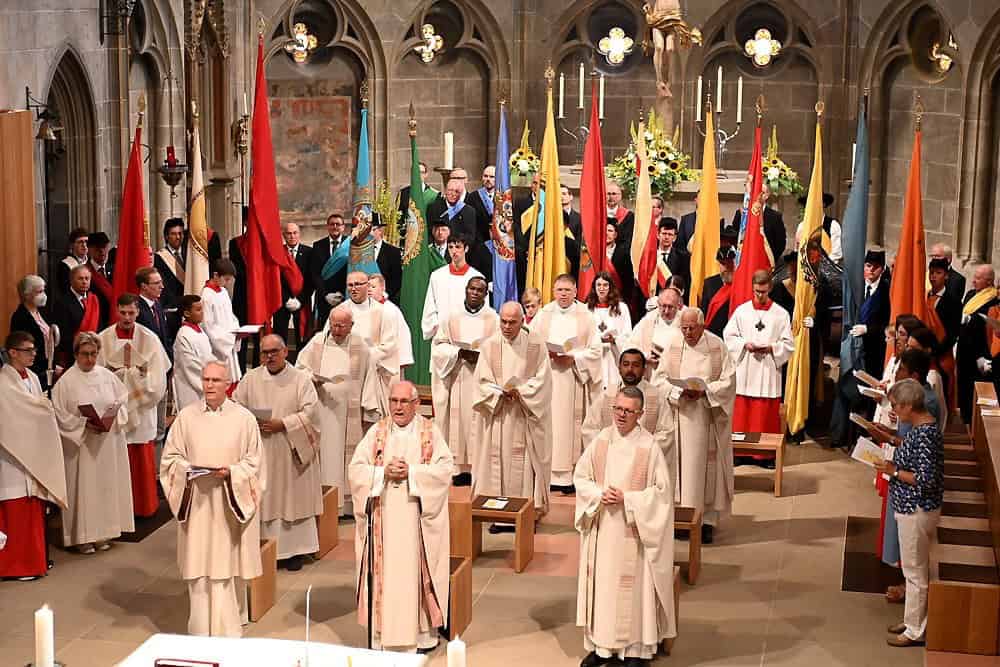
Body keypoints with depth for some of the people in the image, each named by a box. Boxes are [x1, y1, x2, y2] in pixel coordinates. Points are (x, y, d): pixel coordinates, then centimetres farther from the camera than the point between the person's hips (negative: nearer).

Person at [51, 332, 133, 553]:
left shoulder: (107, 376, 4)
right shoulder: (66, 381, -7)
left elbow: (122, 400, 10)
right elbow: (60, 414, -7)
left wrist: (113, 416, -9)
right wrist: (84, 424, -17)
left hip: (108, 441, 4)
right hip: (81, 443, -4)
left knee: (107, 485, 8)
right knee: (83, 487, 0)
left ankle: (103, 532, 19)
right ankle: (83, 536, 9)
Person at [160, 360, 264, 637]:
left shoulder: (244, 418, 0)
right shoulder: (186, 416, 3)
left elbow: (253, 461, 2)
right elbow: (170, 457, 8)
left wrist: (230, 472, -15)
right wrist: (188, 469, -11)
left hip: (230, 505, -1)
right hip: (196, 504, 1)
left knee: (229, 569, 2)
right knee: (199, 570, 2)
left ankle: (228, 630, 14)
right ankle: (202, 632, 10)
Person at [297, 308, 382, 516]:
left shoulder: (360, 347, 1)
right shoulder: (316, 343, 4)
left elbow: (369, 378, 2)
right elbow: (300, 369, 10)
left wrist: (369, 412, -2)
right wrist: (312, 378, -13)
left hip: (350, 415, -1)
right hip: (321, 411, 1)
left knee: (349, 457, 2)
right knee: (323, 457, 2)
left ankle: (347, 504, 8)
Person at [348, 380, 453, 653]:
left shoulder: (430, 432, 1)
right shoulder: (376, 432, 5)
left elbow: (445, 469, -8)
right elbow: (356, 470, 0)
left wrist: (411, 472, -17)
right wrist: (384, 472, -16)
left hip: (417, 518, -1)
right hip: (383, 517, 1)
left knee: (417, 572, 2)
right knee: (384, 572, 3)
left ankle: (423, 630, 12)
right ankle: (382, 632, 10)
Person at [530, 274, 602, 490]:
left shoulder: (585, 317, 4)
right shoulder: (543, 315, 9)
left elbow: (595, 350, 1)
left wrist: (573, 358, -12)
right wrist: (544, 354, -10)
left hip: (573, 378, -1)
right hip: (546, 377, 1)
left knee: (571, 422, -3)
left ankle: (571, 474, 1)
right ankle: (549, 472, 2)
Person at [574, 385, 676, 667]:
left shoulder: (649, 447, -11)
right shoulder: (600, 440, 1)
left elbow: (661, 491, -9)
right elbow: (580, 477, 7)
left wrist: (627, 499, -17)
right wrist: (600, 494, -11)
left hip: (632, 532, -4)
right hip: (601, 529, 4)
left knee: (632, 587, 2)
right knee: (601, 583, 10)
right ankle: (601, 644, 22)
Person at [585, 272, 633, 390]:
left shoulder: (621, 308, 7)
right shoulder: (587, 308, 9)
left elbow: (627, 336, 3)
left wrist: (614, 339, -16)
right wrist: (599, 339, -11)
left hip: (614, 359, -1)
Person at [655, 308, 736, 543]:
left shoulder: (717, 346, -3)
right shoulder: (673, 345, 1)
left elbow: (728, 380, -1)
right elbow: (659, 378, 1)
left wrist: (705, 391, -15)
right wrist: (679, 392, -15)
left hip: (708, 416, -1)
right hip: (679, 414, 1)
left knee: (707, 466, 1)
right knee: (679, 464, 1)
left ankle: (708, 519, 6)